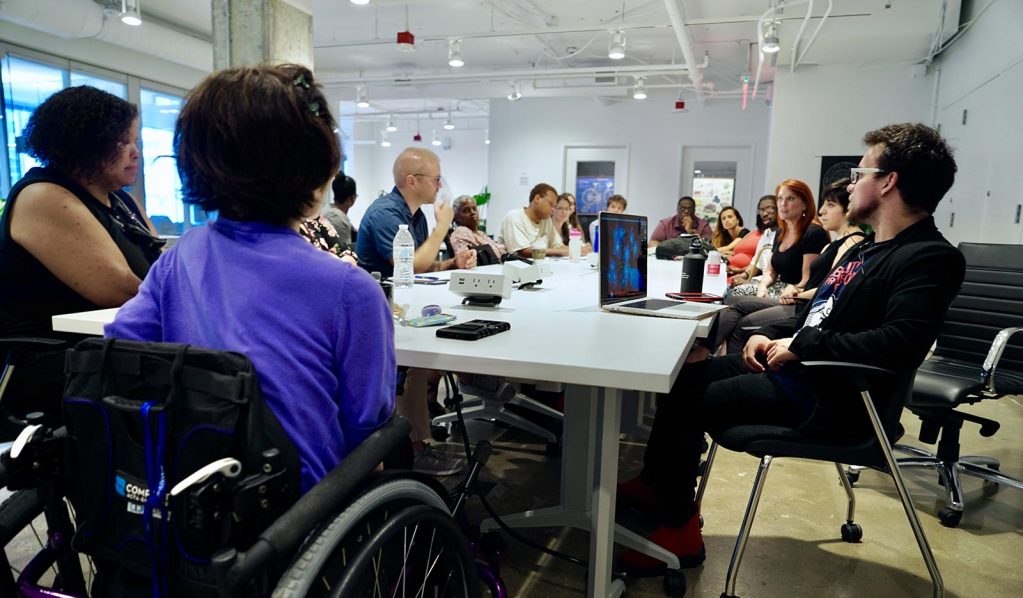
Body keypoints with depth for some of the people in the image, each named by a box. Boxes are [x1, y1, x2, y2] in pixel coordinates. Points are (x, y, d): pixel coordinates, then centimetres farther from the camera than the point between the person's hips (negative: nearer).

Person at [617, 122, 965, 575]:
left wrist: (801, 345, -24)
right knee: (685, 376, 10)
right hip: (798, 369, 10)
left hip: (830, 399, -10)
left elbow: (901, 342, -30)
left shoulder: (929, 259, -15)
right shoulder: (866, 250, 16)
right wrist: (771, 336, 4)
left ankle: (679, 528, 3)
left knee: (686, 404, -16)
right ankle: (656, 484, 23)